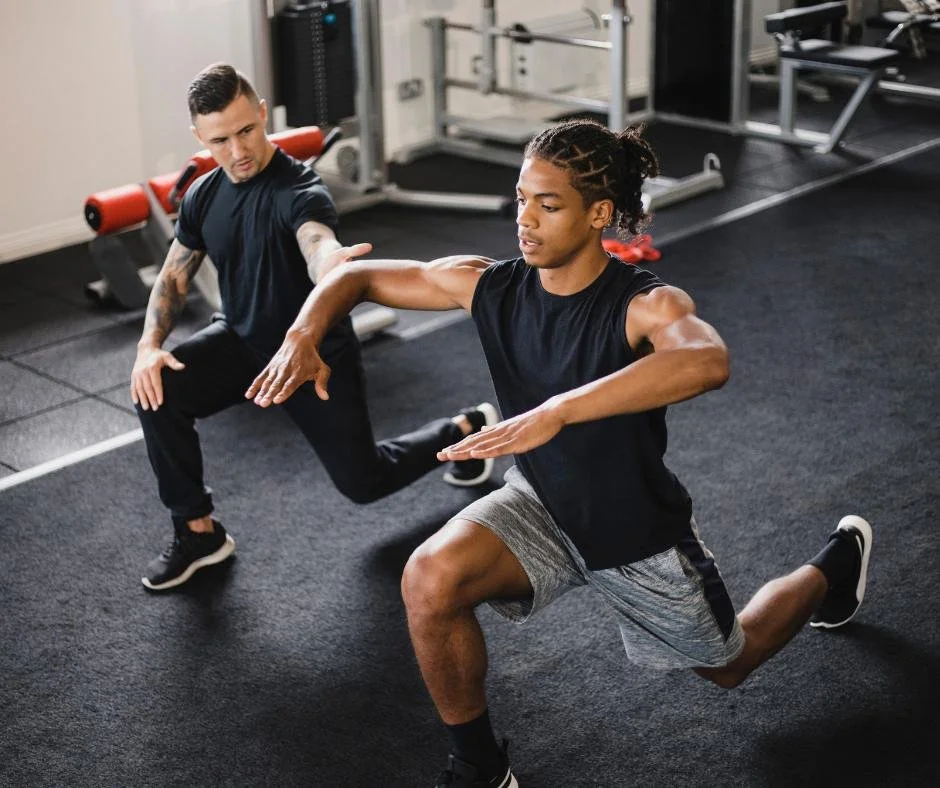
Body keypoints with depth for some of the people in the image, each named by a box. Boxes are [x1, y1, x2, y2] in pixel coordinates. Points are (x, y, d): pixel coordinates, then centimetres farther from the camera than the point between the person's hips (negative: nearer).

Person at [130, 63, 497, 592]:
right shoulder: (204, 196, -7)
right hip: (243, 340, 5)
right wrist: (149, 345, -14)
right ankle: (198, 533, -6)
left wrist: (333, 262, -77)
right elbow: (174, 277, 3)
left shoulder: (299, 190, -28)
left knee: (362, 481, 5)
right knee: (157, 390, -23)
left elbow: (318, 247, -51)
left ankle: (464, 429, 35)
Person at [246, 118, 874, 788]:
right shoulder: (488, 286, -16)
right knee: (430, 580, -28)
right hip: (543, 506, 3)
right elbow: (357, 277, -4)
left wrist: (555, 412, -62)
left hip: (639, 532, -3)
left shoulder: (646, 305, -29)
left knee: (729, 665, 22)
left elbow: (708, 361, -54)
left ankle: (834, 566, 54)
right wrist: (304, 335, -26)